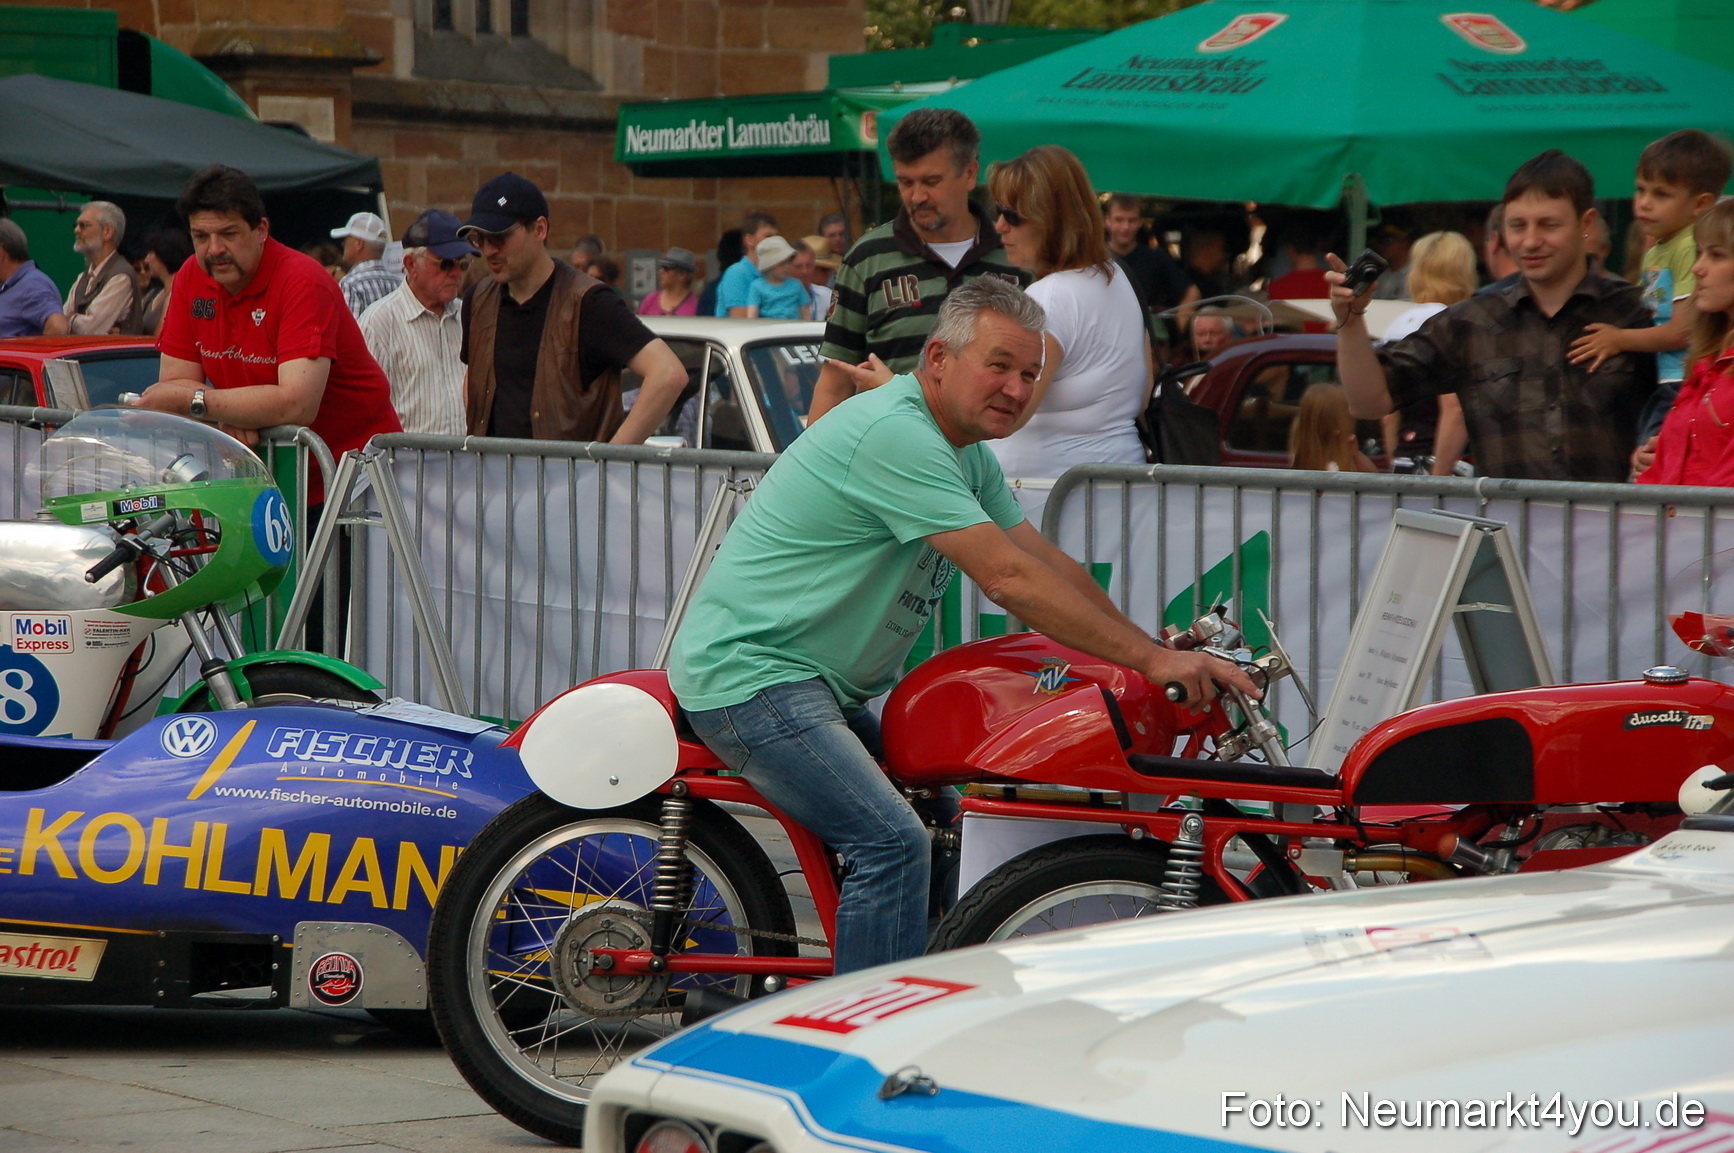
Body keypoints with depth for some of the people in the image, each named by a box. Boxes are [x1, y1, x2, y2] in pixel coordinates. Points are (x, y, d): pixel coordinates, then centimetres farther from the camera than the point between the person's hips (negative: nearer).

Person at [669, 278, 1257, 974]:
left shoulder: (966, 451, 12)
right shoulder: (896, 434, -22)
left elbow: (1049, 564, 13)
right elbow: (1009, 580, -26)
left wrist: (1153, 648, 3)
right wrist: (1150, 660, -25)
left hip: (825, 682, 11)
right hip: (751, 674, -11)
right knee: (893, 842, -22)